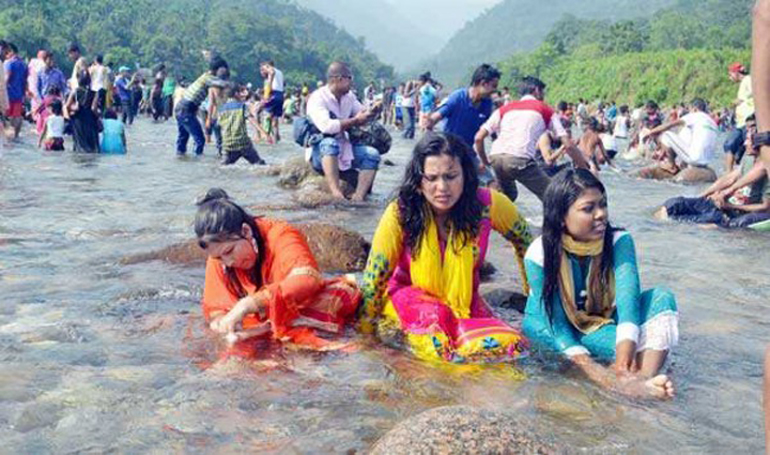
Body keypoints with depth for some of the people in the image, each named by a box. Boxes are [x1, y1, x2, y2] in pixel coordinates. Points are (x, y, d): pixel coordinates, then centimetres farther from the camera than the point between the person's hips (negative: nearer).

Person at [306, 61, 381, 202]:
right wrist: (354, 121, -22)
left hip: (344, 149, 7)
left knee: (372, 154, -14)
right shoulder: (318, 98, -17)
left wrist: (373, 111, -9)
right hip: (321, 152, -7)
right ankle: (336, 195, -48)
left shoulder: (349, 96, 5)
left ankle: (358, 198, -29)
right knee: (330, 143, -38)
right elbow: (326, 126, -32)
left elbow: (363, 115, 15)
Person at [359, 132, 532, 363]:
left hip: (464, 301, 4)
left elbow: (524, 240, 5)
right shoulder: (400, 214, -21)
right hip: (411, 296, -3)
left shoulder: (487, 204, -16)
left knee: (506, 345, -24)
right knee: (432, 316, -37)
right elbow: (374, 279, -15)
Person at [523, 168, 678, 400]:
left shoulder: (619, 241, -21)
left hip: (604, 321, 1)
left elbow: (628, 300, -35)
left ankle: (643, 377, -49)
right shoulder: (539, 255, -25)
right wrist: (590, 367, -44)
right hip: (549, 325, -1)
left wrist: (622, 363, -51)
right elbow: (556, 322, -28)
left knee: (662, 299, -26)